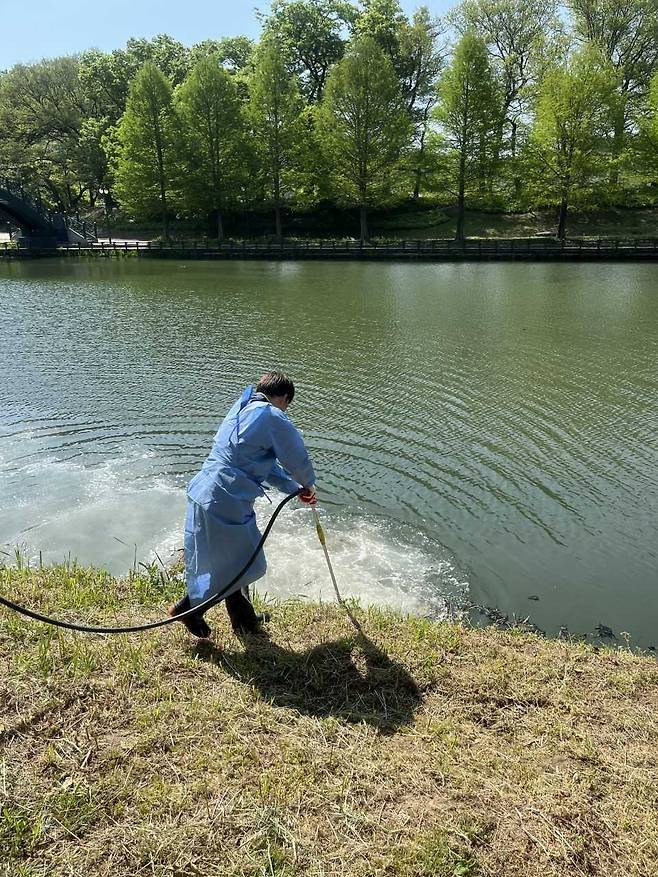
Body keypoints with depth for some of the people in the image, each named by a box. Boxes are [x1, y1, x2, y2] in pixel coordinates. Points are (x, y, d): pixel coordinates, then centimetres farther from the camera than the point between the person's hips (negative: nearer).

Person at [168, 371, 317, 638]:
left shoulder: (241, 411, 19)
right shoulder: (274, 418, -11)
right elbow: (298, 461, -2)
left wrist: (295, 488, 27)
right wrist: (307, 485, 20)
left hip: (202, 494, 10)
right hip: (226, 503, -10)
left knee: (235, 562, 22)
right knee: (241, 565, 9)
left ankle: (244, 621, 37)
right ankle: (189, 607, 16)